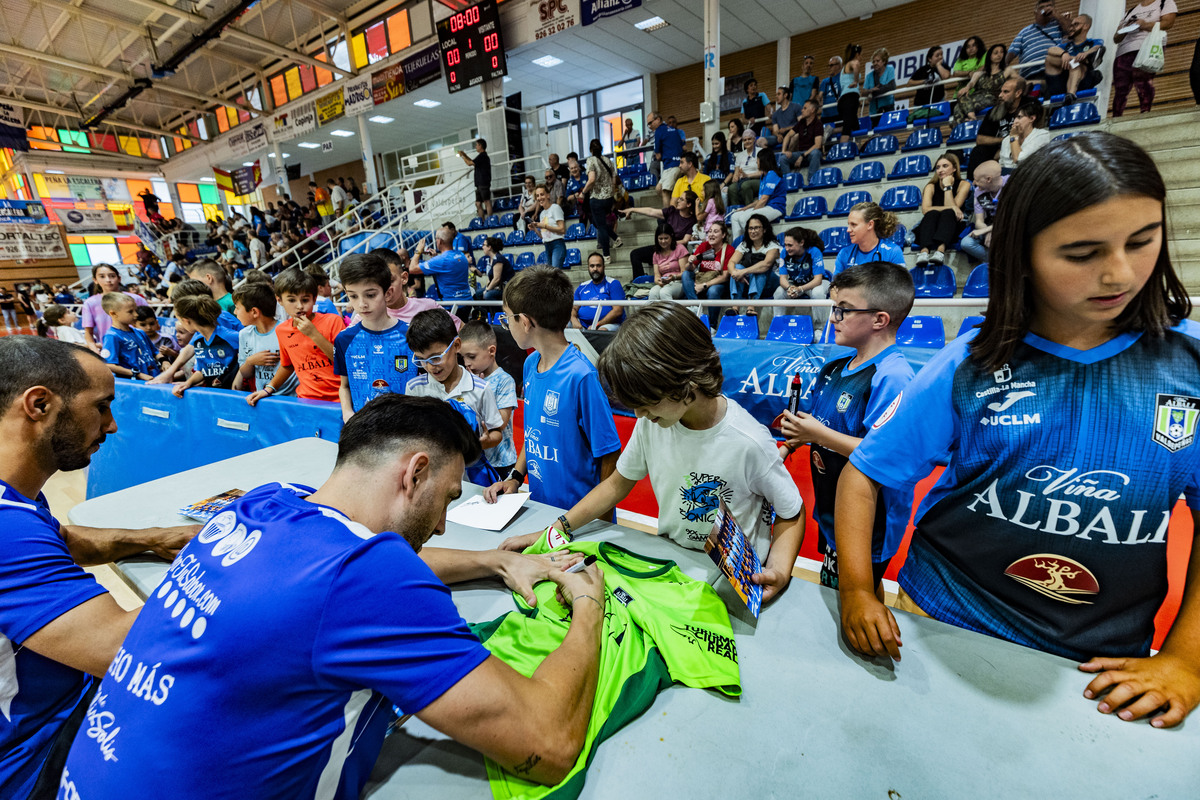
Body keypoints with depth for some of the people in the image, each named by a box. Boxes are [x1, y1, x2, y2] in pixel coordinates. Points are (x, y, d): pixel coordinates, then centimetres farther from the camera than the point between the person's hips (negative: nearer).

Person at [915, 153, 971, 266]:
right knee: (932, 213, -31)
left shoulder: (963, 184, 5)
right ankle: (924, 251, -58)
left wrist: (947, 186, -10)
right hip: (929, 229, 0)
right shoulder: (931, 186, 7)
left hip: (951, 229, 0)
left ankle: (940, 251, -60)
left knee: (948, 213, -32)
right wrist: (952, 207, -22)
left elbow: (951, 207, -12)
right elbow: (925, 209, -13)